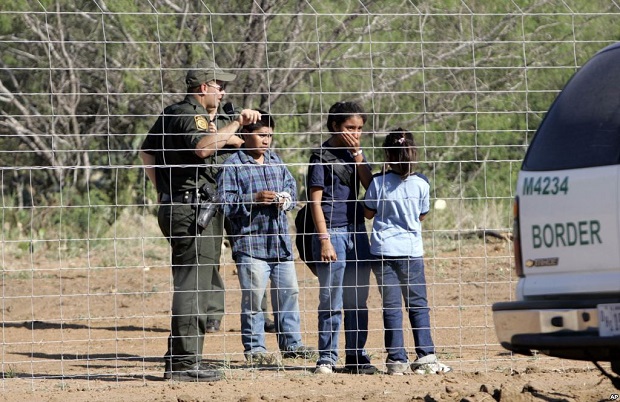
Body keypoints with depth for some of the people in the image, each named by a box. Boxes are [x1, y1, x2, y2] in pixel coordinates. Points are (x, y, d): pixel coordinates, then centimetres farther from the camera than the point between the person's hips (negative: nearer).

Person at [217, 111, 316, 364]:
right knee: (253, 298, -3)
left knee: (289, 292, 11)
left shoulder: (275, 161, 13)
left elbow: (291, 185, 20)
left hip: (280, 241, 7)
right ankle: (254, 348, 5)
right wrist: (254, 200, -21)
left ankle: (291, 343, 21)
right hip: (250, 243, -7)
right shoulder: (232, 166, -7)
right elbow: (225, 203, -12)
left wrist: (286, 199, -2)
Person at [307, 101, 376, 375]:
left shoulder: (354, 154, 13)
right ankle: (327, 358, 1)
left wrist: (357, 154, -7)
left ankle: (356, 356, 14)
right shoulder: (322, 155, -4)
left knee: (358, 301, 8)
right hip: (332, 231, -6)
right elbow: (315, 200, -8)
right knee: (332, 302, -4)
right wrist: (324, 240, -14)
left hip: (357, 231, 6)